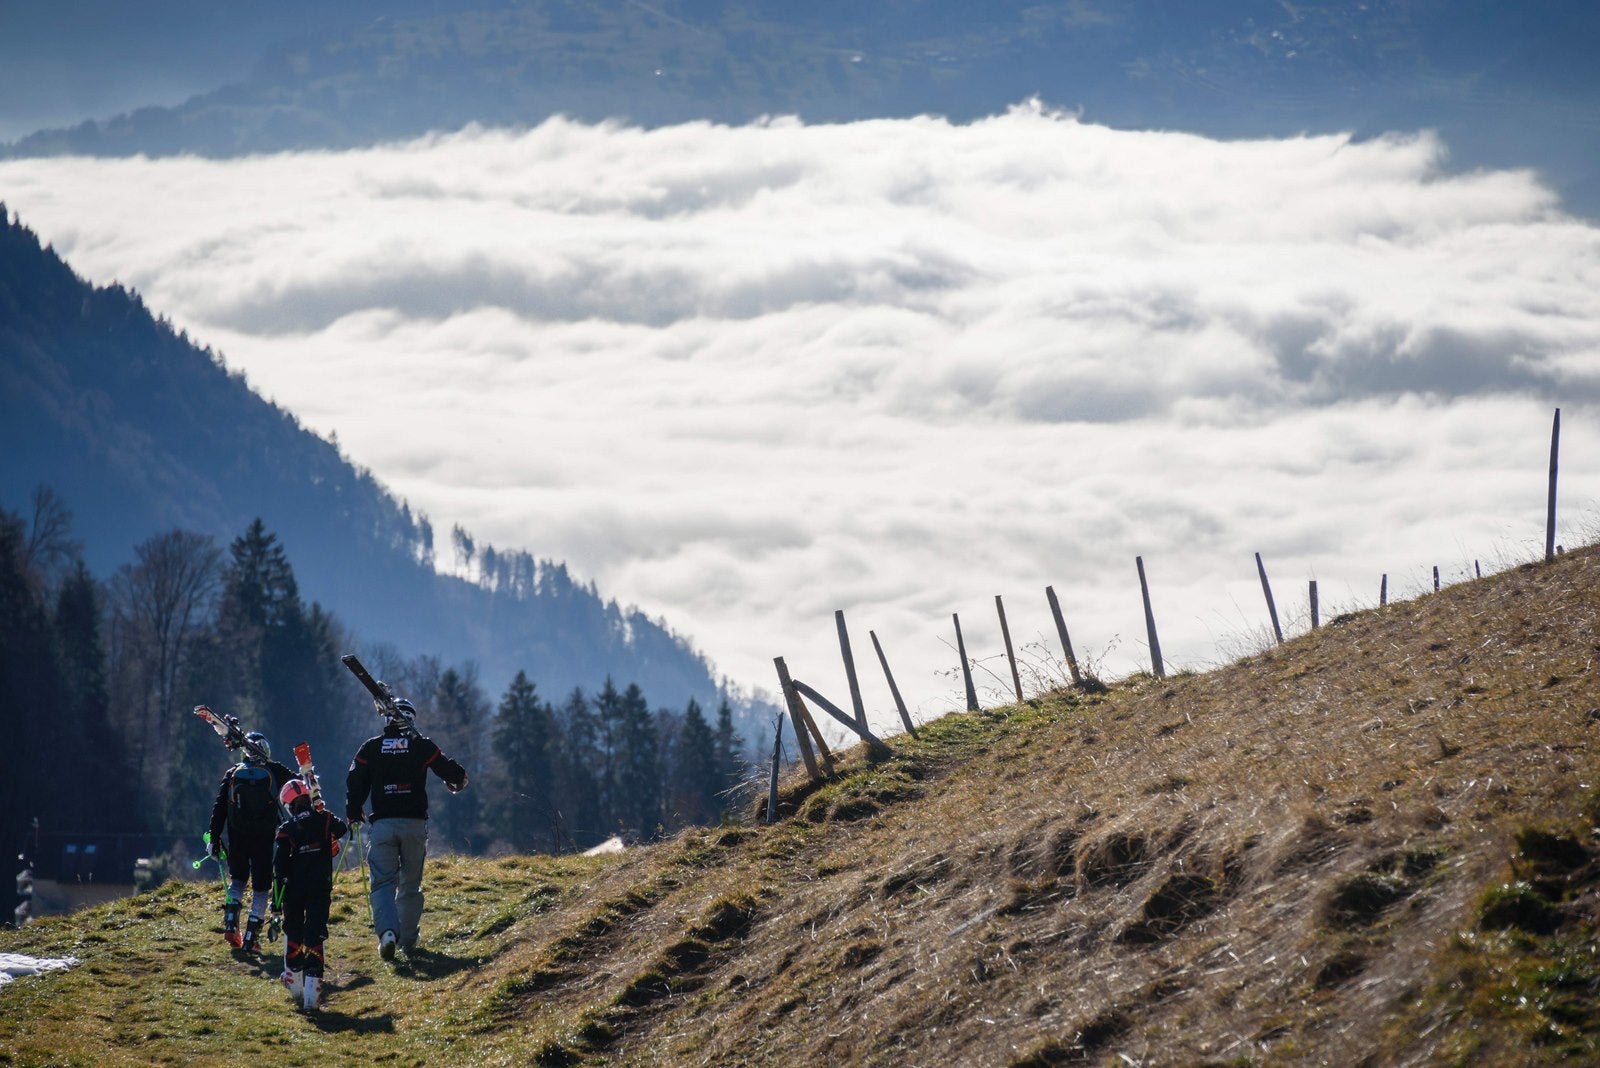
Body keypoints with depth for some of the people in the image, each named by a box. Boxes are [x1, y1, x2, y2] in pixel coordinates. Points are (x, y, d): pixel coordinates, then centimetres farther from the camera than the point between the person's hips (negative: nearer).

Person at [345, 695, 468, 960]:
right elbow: (453, 772, 7)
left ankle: (387, 931, -26)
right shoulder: (422, 746, 1)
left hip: (382, 825, 0)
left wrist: (353, 815, 20)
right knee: (410, 884, 12)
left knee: (383, 882, -2)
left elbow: (355, 783, 5)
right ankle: (408, 940, 15)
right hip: (415, 824, 0)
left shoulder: (371, 748, 4)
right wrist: (458, 782, 32)